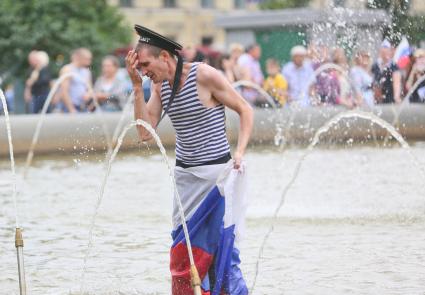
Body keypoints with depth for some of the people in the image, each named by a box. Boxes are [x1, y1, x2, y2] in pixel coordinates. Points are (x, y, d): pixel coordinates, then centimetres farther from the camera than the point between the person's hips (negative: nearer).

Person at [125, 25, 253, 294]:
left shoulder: (205, 75, -14)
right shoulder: (160, 85, 5)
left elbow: (245, 110, -6)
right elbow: (145, 132, -2)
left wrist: (239, 153, -17)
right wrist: (137, 86, -8)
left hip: (216, 173, -7)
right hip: (185, 175, 7)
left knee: (220, 252, -8)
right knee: (183, 252, 7)